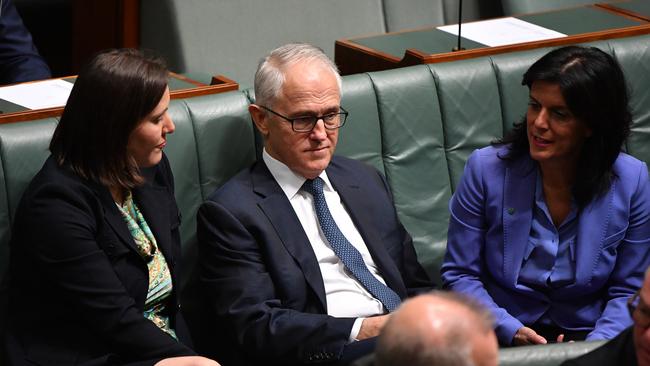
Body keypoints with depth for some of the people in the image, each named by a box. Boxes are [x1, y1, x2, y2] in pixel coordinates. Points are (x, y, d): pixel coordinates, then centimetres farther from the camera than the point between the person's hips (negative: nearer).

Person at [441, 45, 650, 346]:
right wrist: (511, 331, -16)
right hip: (501, 338, -1)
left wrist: (592, 348, -15)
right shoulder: (485, 169, -6)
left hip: (590, 336, 1)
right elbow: (460, 274, -1)